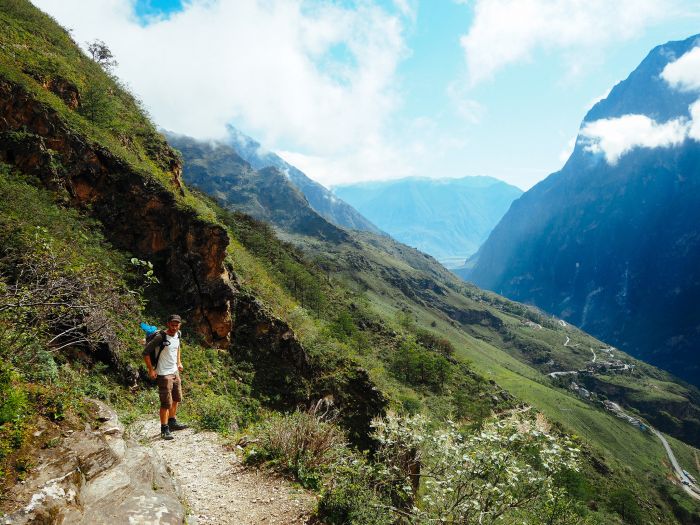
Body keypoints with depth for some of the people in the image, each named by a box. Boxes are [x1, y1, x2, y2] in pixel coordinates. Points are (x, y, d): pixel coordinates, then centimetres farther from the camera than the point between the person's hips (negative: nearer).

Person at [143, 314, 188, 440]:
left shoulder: (178, 334, -1)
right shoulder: (160, 337, -23)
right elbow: (146, 352, -18)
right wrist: (151, 370, -16)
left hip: (175, 371, 8)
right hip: (164, 374, -8)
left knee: (176, 399, 20)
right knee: (166, 403, -4)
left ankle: (172, 421, 39)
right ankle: (164, 429, 11)